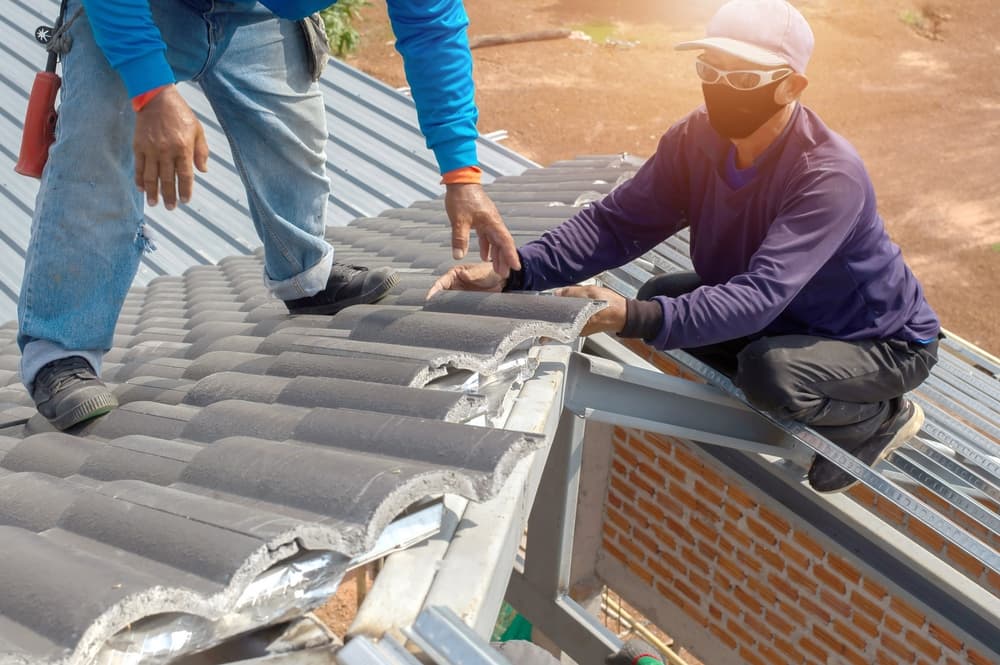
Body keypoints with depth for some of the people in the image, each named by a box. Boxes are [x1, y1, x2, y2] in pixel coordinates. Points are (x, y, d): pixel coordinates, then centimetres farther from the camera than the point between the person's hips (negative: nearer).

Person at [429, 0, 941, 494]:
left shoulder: (831, 175, -34)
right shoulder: (697, 140, -14)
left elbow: (760, 296, -43)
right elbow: (619, 221, -19)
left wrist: (634, 320, -56)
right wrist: (511, 273, -34)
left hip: (885, 338, -7)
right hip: (792, 315, 7)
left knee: (769, 371, -34)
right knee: (662, 295, -6)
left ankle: (882, 417, 0)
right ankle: (798, 400, 8)